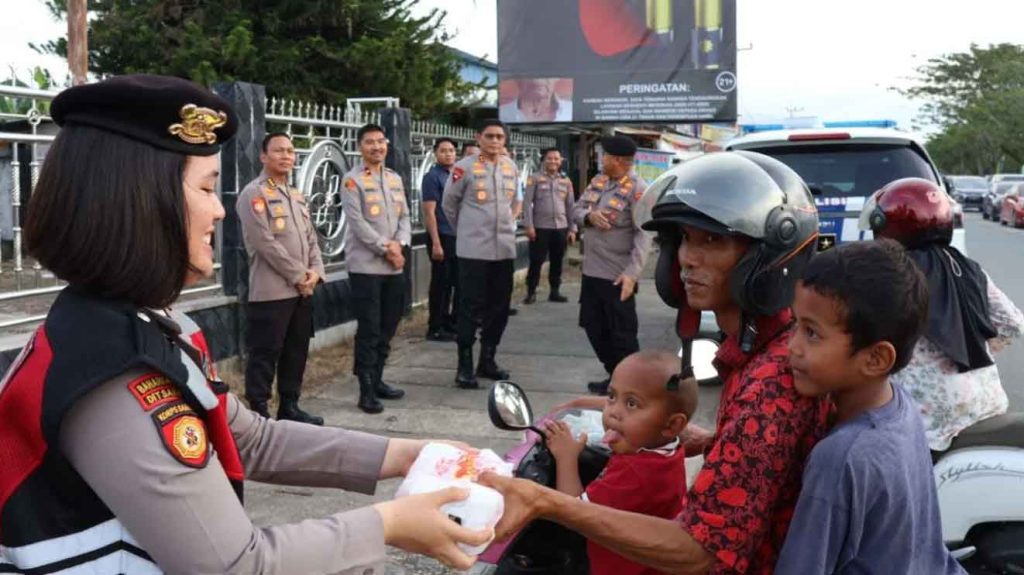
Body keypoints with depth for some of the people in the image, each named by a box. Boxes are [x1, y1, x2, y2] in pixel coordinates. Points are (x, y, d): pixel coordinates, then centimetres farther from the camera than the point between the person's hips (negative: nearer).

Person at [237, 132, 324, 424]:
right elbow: (265, 242, -16)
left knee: (296, 352, 13)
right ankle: (259, 412, 6)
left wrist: (315, 271, -1)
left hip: (302, 290, 8)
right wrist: (298, 275, -13)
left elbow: (311, 238, 17)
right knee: (264, 355, -2)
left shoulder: (296, 196, 17)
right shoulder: (254, 193, -8)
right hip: (270, 291, -8)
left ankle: (289, 407, 23)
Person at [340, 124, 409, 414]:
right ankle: (366, 389, 3)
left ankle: (376, 380, 24)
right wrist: (385, 248, -13)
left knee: (387, 327, 11)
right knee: (369, 329, -4)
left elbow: (404, 217, 11)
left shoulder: (395, 179, 14)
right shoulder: (352, 180, -6)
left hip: (394, 266, 6)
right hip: (365, 265, -6)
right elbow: (357, 223, -13)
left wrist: (399, 245, -7)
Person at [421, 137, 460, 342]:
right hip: (442, 236, -7)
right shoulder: (432, 177, -8)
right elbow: (429, 212, -13)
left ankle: (450, 324, 21)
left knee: (455, 283, 11)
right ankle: (435, 328, 7)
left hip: (457, 237, 7)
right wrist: (436, 243, -18)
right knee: (440, 284, -2)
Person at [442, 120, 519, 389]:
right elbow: (449, 203, 2)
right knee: (471, 307, -3)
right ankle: (465, 365, 5)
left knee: (499, 307, 10)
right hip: (473, 249, -5)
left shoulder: (511, 167, 9)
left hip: (504, 248, 6)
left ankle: (487, 360, 24)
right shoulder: (465, 167, -8)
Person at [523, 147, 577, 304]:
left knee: (557, 262, 9)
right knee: (536, 261, -1)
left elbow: (571, 206, 12)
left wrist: (572, 229, 6)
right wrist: (529, 225, -12)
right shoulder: (535, 179, 0)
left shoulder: (566, 181, 11)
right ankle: (531, 292, 8)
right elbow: (527, 203, -4)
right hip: (540, 228, -3)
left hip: (561, 228, 3)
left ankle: (554, 292, 19)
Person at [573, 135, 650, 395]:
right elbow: (576, 210, 12)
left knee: (622, 334, 2)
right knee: (594, 328, 16)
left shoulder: (637, 189, -15)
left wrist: (631, 273, -27)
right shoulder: (598, 180, 9)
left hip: (617, 276, -8)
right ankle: (614, 377, 31)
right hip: (591, 271, 8)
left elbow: (643, 235, -20)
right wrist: (589, 216, -12)